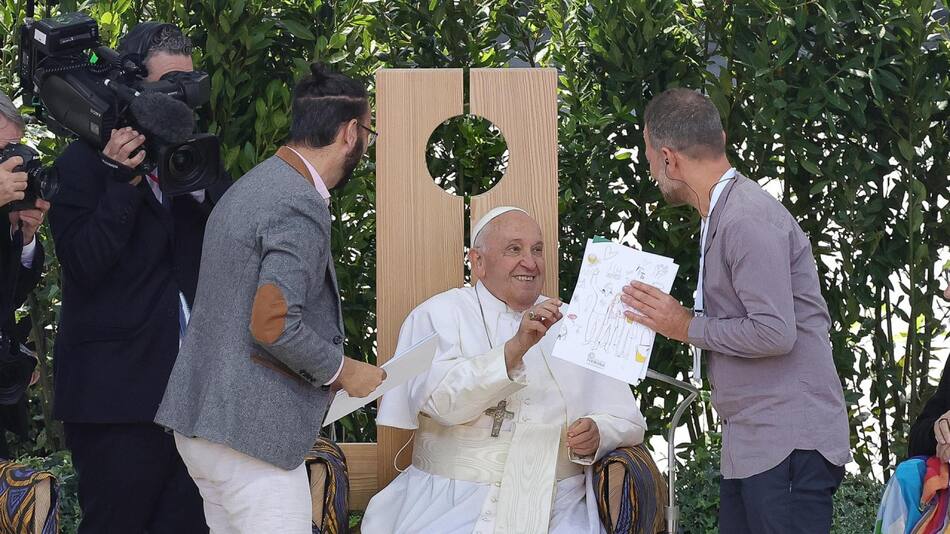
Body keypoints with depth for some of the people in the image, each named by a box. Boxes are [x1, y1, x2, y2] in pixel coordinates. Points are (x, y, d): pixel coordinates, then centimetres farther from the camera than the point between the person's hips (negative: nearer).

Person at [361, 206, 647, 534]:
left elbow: (629, 421, 16)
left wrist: (598, 433, -7)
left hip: (553, 505, 3)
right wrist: (516, 347, -24)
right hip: (456, 503, -3)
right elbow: (441, 401, -13)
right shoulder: (438, 315, 6)